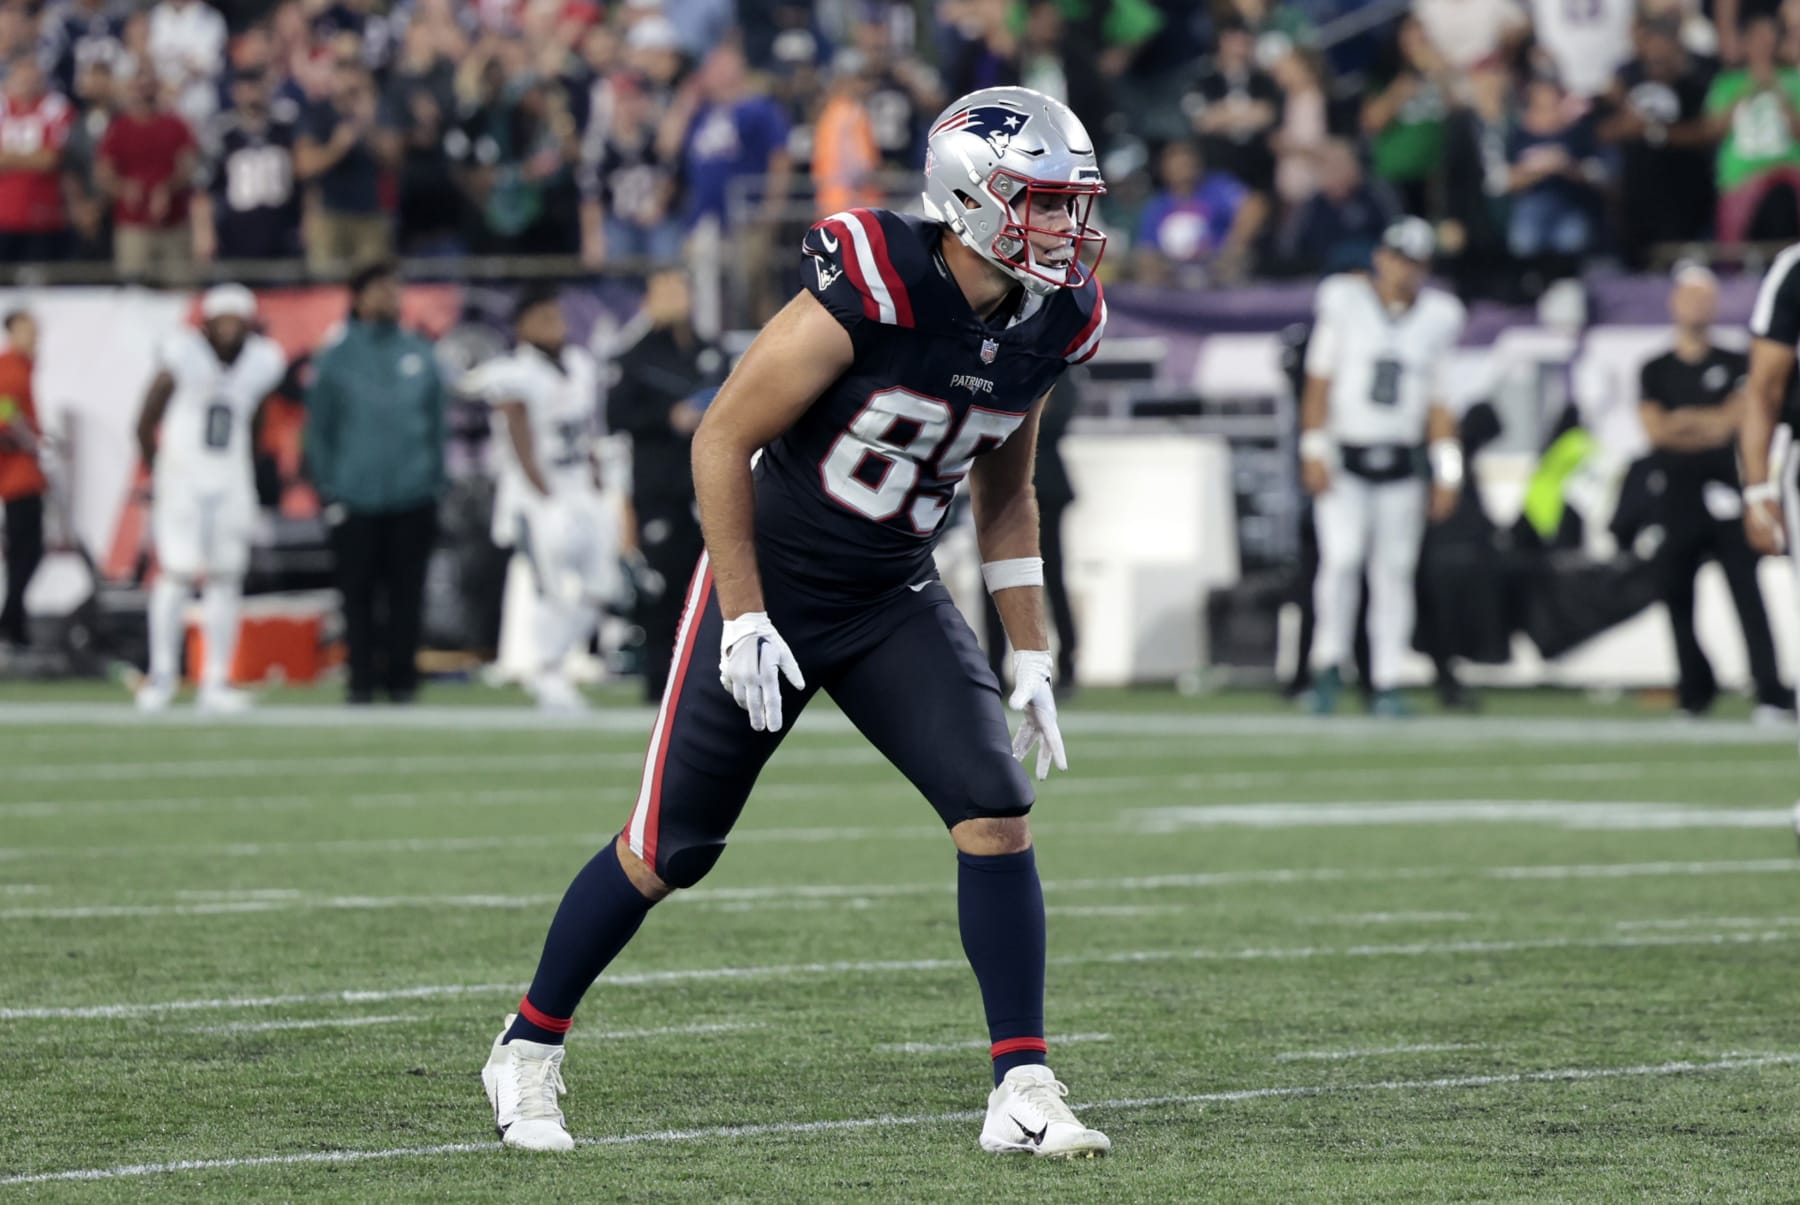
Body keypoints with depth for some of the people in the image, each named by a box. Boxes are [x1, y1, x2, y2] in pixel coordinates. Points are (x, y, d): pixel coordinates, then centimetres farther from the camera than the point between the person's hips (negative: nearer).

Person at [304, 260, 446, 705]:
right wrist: (328, 489, -1)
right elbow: (319, 429, 4)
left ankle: (402, 677, 10)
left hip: (413, 497, 2)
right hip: (355, 498, -2)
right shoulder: (335, 357, 1)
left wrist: (435, 482, 9)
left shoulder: (420, 354, 9)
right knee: (359, 594, 1)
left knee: (407, 593, 3)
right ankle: (361, 680, 6)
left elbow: (437, 423, 14)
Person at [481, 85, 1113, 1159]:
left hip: (895, 600, 5)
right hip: (771, 586, -5)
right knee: (670, 850, 3)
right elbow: (722, 442, -18)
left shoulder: (1049, 325, -4)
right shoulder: (866, 295, -25)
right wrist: (745, 618, -18)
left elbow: (1006, 495, 12)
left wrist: (1032, 656, 8)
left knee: (996, 808, -14)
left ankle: (1023, 1092, -10)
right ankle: (530, 1048, 25)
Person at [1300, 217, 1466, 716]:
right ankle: (1328, 665, -6)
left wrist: (1447, 472, 5)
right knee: (1341, 557, -18)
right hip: (1343, 459, -3)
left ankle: (1386, 684, 6)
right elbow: (1319, 384, 1)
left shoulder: (1437, 317, 7)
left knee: (1394, 571, 1)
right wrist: (1314, 451, -7)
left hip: (1400, 464, 3)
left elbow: (1437, 403, 11)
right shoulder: (1345, 302, 0)